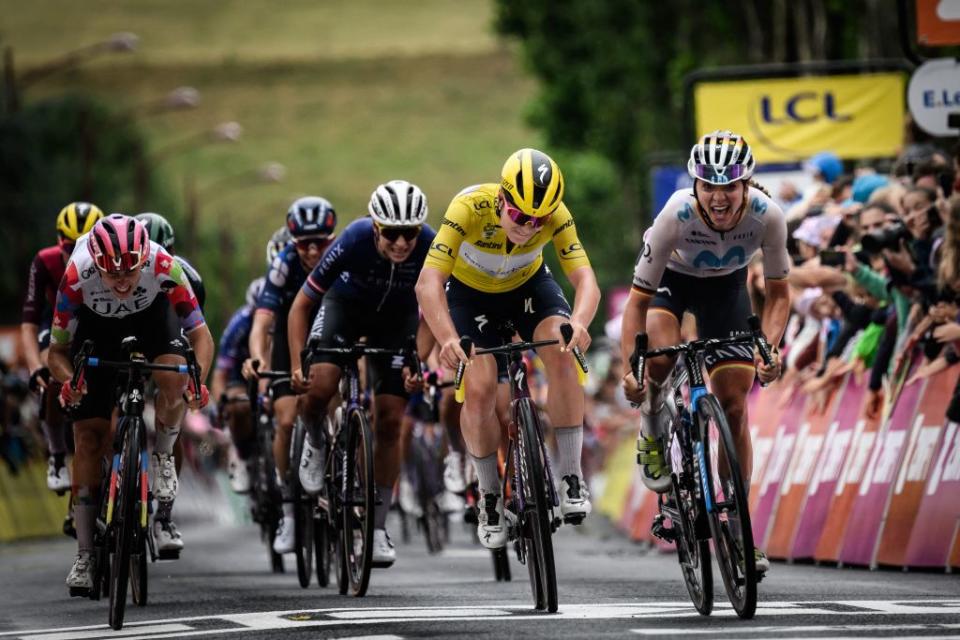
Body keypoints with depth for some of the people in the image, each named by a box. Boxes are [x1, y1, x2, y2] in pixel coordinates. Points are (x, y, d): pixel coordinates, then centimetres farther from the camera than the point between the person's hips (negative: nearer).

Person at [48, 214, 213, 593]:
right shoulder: (76, 277, -35)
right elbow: (57, 350, -24)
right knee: (89, 434, -8)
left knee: (174, 376, -34)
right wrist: (68, 380, -45)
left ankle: (162, 458, -4)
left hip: (152, 313, 0)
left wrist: (198, 380, -47)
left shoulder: (164, 267, -36)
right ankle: (85, 555, -1)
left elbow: (201, 335, -29)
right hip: (97, 323, 0)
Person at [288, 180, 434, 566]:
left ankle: (378, 527, 5)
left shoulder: (430, 247, -32)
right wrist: (297, 365, -34)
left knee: (390, 421, -5)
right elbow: (302, 305, -26)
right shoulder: (355, 241, -35)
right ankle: (315, 443, 8)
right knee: (318, 387, -27)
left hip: (397, 317, 1)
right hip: (346, 305, -1)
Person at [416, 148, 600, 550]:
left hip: (528, 284, 1)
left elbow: (585, 280, -36)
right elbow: (429, 283, -42)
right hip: (470, 291, -1)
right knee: (479, 390, -17)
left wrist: (578, 323, -59)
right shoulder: (470, 207, -36)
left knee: (563, 356, -26)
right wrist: (448, 339, -59)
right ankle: (490, 499, 4)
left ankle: (570, 478, -16)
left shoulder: (556, 216, -30)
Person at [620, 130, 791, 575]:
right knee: (662, 354, -34)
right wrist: (629, 368, -42)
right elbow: (638, 299, -30)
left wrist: (770, 348, -35)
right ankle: (652, 429, -1)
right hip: (672, 278, -2)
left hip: (725, 287, 2)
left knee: (734, 405, -6)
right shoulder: (676, 216, -37)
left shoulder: (767, 217, -31)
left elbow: (777, 293, -18)